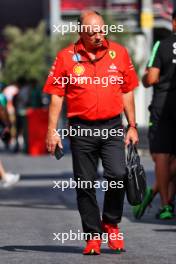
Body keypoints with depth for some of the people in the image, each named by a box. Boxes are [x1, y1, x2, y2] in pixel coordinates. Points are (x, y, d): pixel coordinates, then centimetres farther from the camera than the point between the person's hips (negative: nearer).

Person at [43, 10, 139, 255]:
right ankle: (93, 235, 14)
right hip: (81, 129, 0)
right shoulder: (66, 57, 1)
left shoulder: (119, 53, 6)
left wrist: (132, 126, 10)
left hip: (112, 127, 0)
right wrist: (52, 131, -3)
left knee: (118, 175, -16)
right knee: (85, 184, 2)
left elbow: (127, 92, 13)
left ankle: (111, 223, 7)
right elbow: (56, 96, 3)